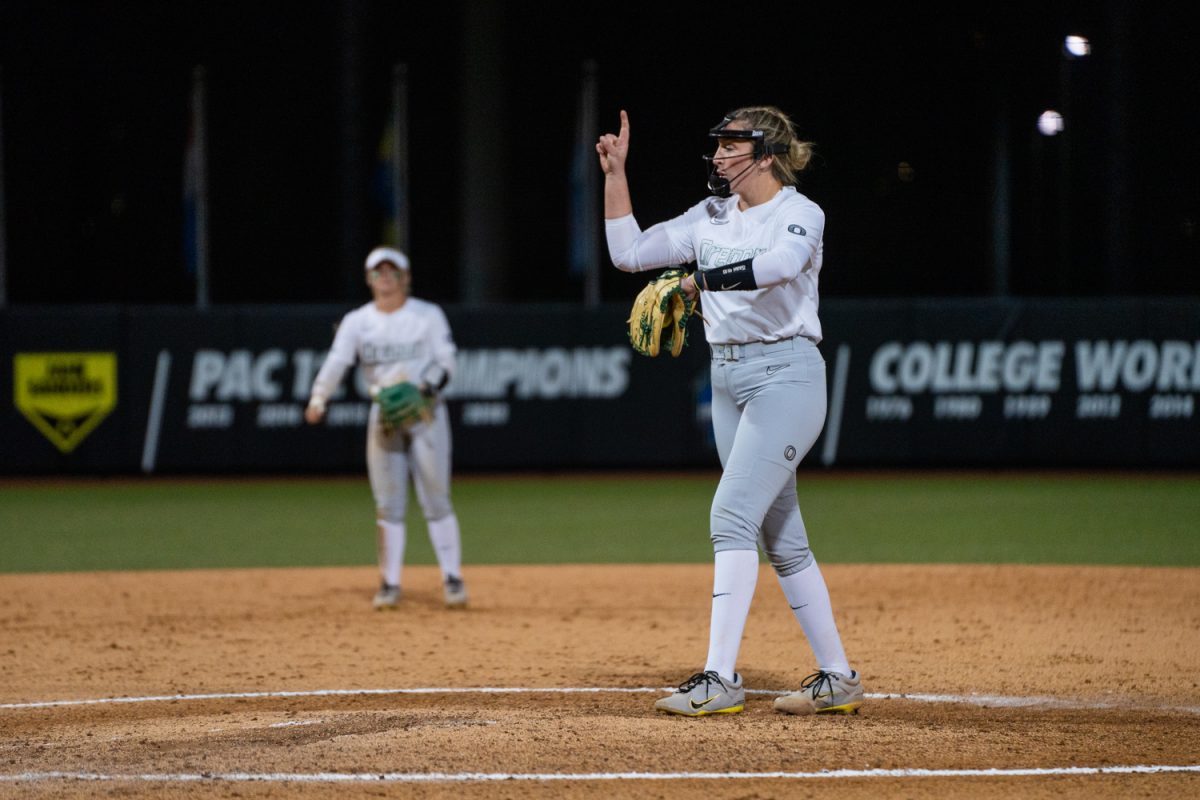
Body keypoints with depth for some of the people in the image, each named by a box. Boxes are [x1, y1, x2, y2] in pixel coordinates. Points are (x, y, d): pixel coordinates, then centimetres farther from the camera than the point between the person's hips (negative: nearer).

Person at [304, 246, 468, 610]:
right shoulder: (357, 321, 4)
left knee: (435, 498, -5)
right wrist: (318, 399, -27)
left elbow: (446, 361, -2)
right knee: (388, 503, 3)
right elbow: (336, 361, -10)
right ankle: (390, 583, 8)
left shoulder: (428, 315, 1)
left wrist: (426, 388, -22)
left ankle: (452, 577, 0)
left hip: (426, 412, -2)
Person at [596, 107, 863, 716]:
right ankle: (836, 678, 15)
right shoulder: (710, 217, 12)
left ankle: (720, 678, -21)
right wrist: (615, 175, 5)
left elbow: (782, 263, -31)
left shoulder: (800, 214, -8)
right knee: (780, 537, 9)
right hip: (728, 378, 8)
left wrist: (699, 281, -25)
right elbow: (628, 253, 10)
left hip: (785, 375, -8)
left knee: (732, 516, -18)